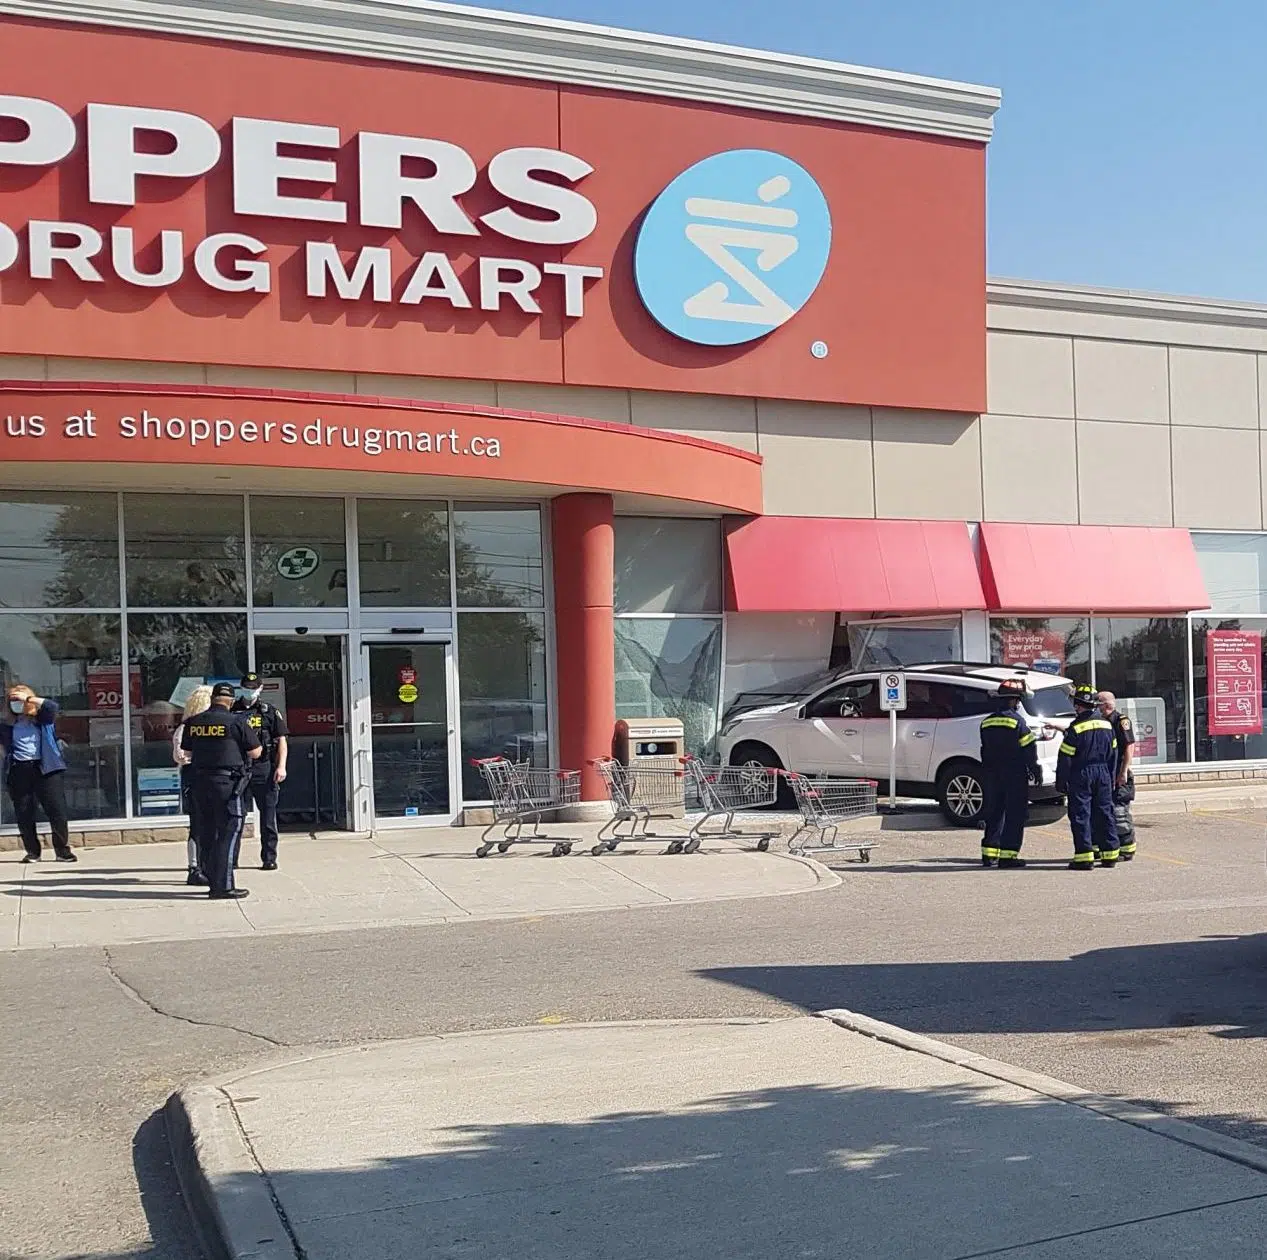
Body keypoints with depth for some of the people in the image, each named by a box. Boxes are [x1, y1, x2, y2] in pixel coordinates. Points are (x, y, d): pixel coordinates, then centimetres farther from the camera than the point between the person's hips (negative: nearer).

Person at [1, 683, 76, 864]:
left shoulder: (42, 720, 7)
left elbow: (52, 706, -11)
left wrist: (28, 698, -9)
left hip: (45, 768, -3)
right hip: (19, 771, 3)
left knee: (57, 810, -7)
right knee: (23, 814, 3)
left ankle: (63, 850, -1)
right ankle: (33, 851, 15)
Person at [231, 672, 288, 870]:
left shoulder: (270, 711, 7)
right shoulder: (232, 712, 11)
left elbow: (281, 741, 4)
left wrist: (281, 766, -7)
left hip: (264, 769, -1)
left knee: (268, 815, 2)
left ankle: (269, 858, 8)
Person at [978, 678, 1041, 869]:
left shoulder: (987, 722, 7)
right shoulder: (1017, 720, -12)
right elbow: (1029, 749, -11)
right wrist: (1036, 771, -2)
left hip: (991, 774, 6)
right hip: (1014, 774, -6)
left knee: (994, 813, 14)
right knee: (1015, 814, 0)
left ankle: (989, 853, 15)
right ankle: (1007, 855, -4)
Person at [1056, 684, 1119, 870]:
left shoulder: (1076, 727, -13)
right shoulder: (1106, 725, 8)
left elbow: (1065, 759, -12)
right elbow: (1113, 754, 16)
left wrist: (1061, 783, -5)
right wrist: (1110, 779, 22)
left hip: (1081, 775, -6)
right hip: (1103, 774, 6)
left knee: (1080, 815, -3)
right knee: (1105, 813, 11)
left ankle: (1084, 857, -6)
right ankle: (1110, 855, 15)